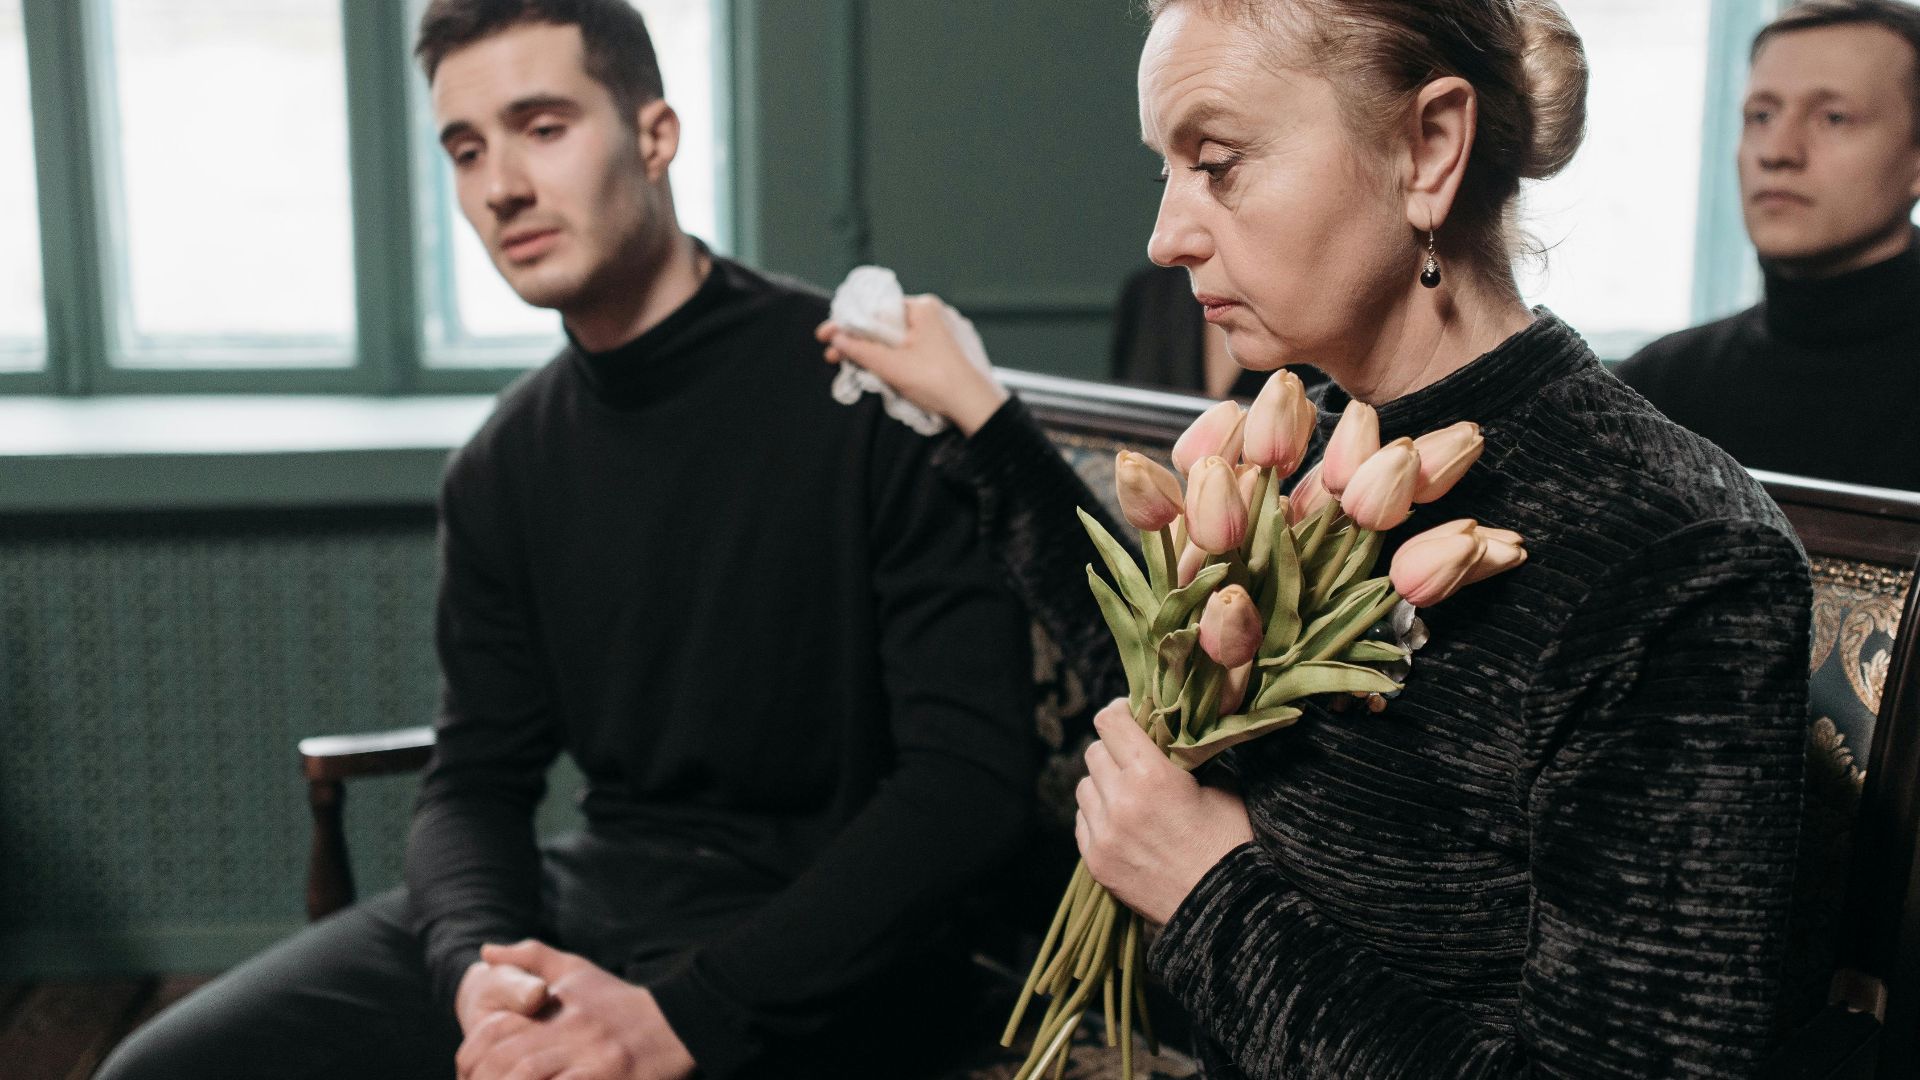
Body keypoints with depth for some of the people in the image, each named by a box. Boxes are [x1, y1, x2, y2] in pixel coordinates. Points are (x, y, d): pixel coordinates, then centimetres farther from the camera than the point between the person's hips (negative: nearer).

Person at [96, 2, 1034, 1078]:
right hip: (592, 887, 6)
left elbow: (971, 778, -17)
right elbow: (478, 779, 10)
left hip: (819, 933, -5)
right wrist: (479, 965, -13)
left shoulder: (870, 393, -13)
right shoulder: (504, 466, 8)